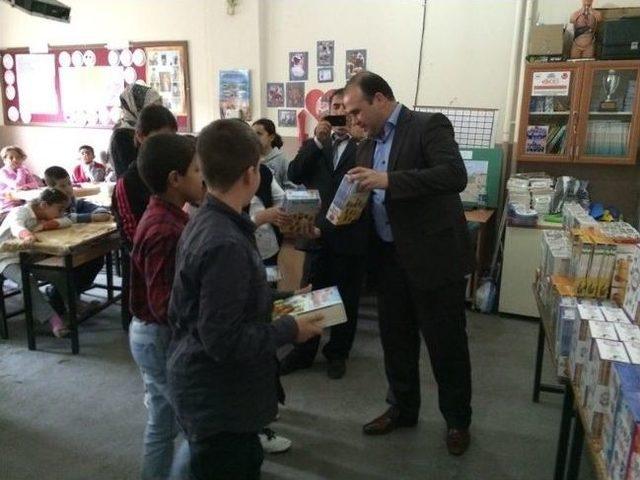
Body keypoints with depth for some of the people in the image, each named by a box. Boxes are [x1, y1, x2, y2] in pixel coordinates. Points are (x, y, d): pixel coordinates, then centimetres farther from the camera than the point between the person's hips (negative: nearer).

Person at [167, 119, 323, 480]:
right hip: (217, 400, -9)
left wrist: (274, 305, 7)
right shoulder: (226, 244, -30)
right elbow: (224, 340, -28)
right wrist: (290, 330, -17)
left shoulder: (206, 221, 1)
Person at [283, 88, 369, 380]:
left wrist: (355, 137, -18)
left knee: (346, 298, 10)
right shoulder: (315, 143, 11)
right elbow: (294, 175, -2)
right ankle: (303, 351, 26)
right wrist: (317, 142, -12)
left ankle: (338, 353, 28)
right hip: (318, 231, 3)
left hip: (350, 235, -3)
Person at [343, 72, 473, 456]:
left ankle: (457, 420, 29)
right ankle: (402, 409, 37)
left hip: (434, 256, -7)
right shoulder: (369, 143, 11)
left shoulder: (429, 125, -11)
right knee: (395, 339, 17)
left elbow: (455, 176, -26)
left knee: (447, 344, 8)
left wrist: (389, 179, -31)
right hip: (390, 257, 7)